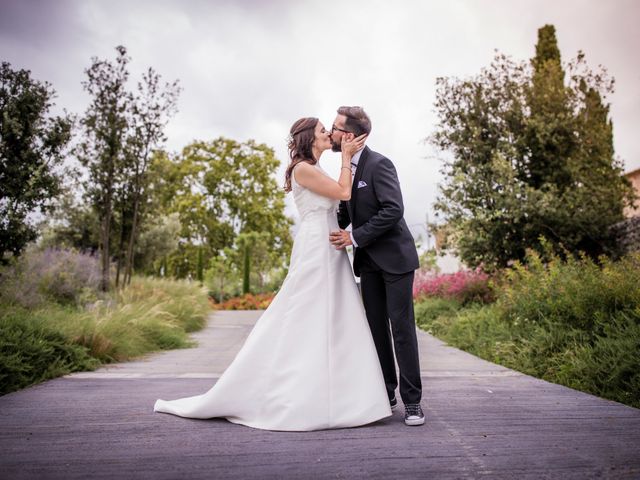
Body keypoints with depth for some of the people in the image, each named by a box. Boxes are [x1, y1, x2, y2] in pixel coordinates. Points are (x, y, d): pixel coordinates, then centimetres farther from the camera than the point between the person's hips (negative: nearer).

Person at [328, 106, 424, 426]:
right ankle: (386, 392, 23)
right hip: (368, 261, 8)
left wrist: (355, 237, -20)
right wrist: (331, 231, 0)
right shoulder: (347, 167, 11)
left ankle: (412, 400, 8)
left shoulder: (379, 164, -15)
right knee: (376, 327, 10)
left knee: (401, 327, -3)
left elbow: (393, 210, -23)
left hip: (394, 257, -8)